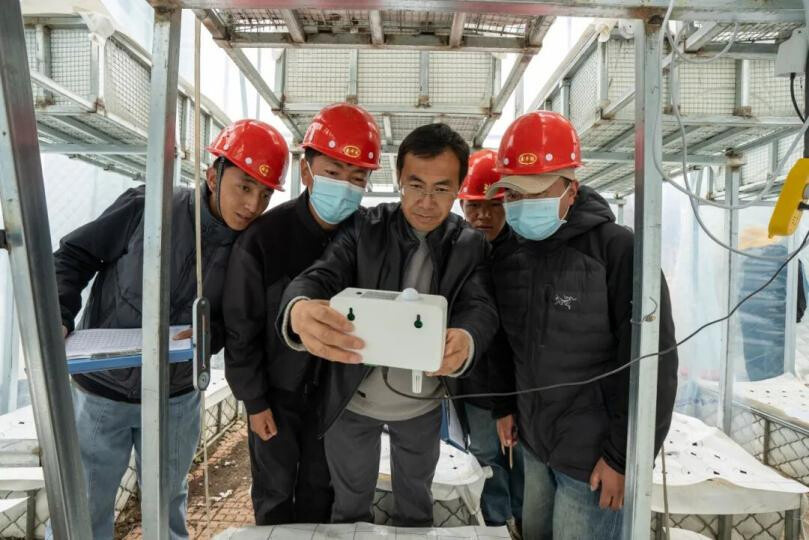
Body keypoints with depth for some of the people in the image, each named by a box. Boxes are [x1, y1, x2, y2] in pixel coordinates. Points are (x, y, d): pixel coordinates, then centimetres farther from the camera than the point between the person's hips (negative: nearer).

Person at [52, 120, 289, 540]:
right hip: (99, 391, -2)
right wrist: (56, 318, -21)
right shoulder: (148, 208, -19)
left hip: (174, 401, 2)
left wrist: (208, 335, -22)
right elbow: (74, 256, -8)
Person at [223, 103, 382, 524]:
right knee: (275, 494, 16)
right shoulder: (264, 237, -21)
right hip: (276, 392, -2)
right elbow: (241, 328, -12)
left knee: (320, 490, 20)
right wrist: (254, 401, -8)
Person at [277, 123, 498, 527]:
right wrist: (300, 312, -52)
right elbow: (320, 276, -26)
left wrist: (465, 342, -47)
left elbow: (481, 307, -21)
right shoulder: (363, 228, -14)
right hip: (352, 400, -1)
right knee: (350, 505, 23)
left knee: (416, 502, 28)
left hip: (423, 404, 2)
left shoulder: (471, 246, -10)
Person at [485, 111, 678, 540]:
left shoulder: (618, 249, -19)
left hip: (594, 454, -6)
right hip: (533, 441, 6)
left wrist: (624, 456, -15)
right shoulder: (508, 253, 0)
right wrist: (504, 404, 11)